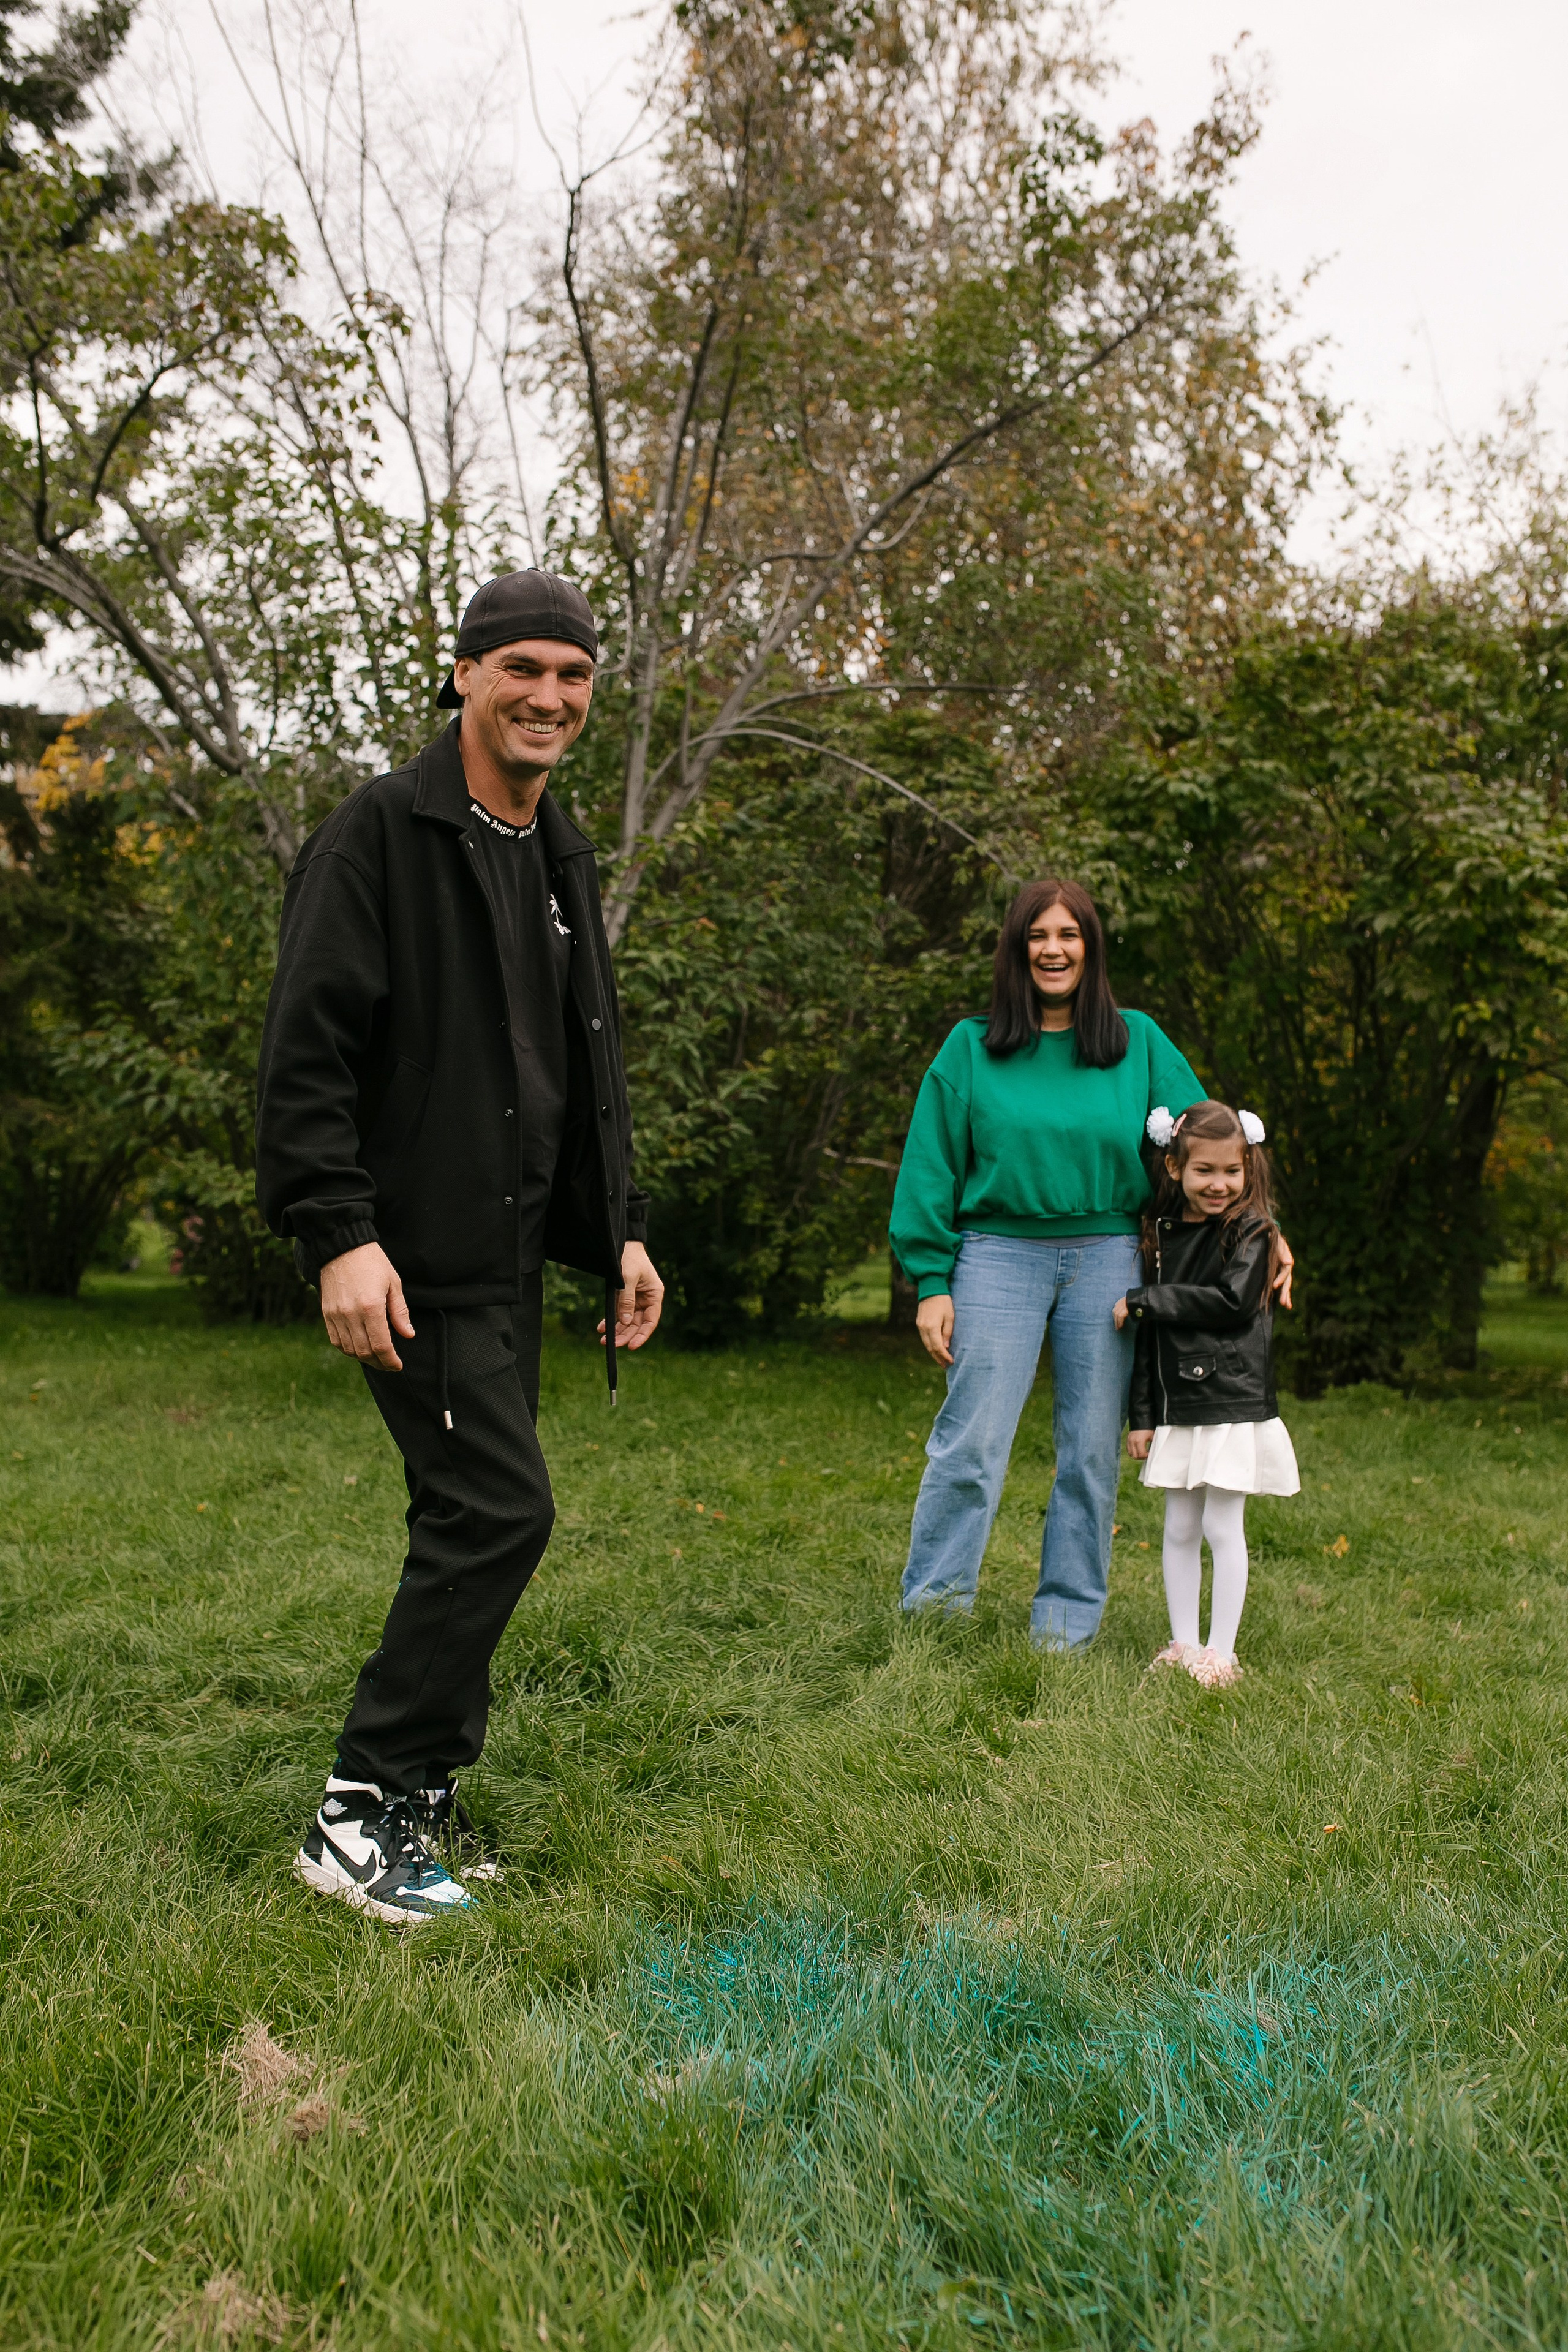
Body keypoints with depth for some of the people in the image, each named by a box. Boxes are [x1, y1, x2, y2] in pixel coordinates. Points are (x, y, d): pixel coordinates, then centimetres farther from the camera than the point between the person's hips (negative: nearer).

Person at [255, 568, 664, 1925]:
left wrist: (621, 1229, 16)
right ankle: (363, 1814, 1)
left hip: (511, 1259, 9)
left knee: (468, 1519, 11)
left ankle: (421, 1789, 24)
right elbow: (307, 1050, -15)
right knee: (500, 1509, -12)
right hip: (417, 1256, -8)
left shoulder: (563, 860, 17)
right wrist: (338, 1234, -22)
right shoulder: (383, 831, -8)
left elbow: (592, 1066, 22)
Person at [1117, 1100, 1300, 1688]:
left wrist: (1143, 1301, -14)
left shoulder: (1251, 1231, -5)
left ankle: (1221, 1654, 8)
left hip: (1233, 1406, -5)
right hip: (1178, 1408, 5)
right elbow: (1148, 1331, 11)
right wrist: (1142, 1415, 9)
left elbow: (1233, 1302, -20)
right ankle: (1183, 1645, 20)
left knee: (1222, 1528, -2)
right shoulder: (1163, 1233, 9)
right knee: (1178, 1530, 10)